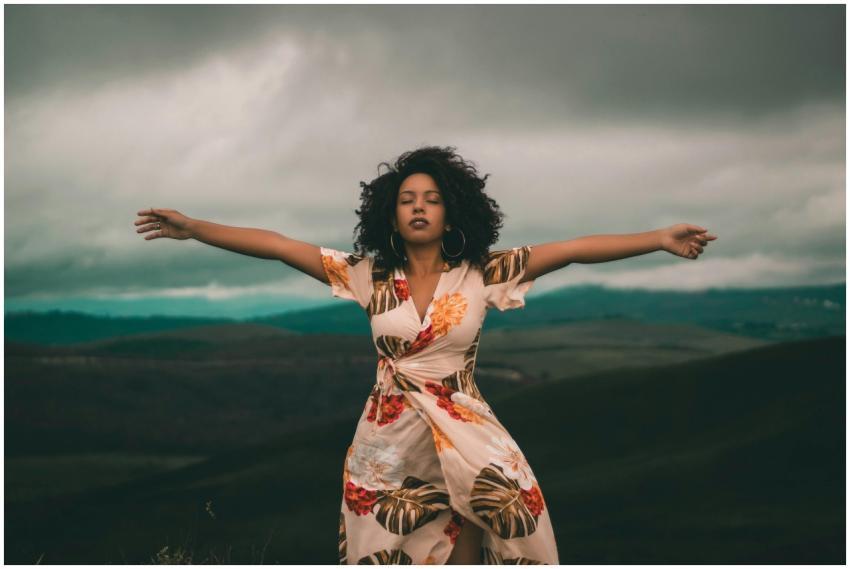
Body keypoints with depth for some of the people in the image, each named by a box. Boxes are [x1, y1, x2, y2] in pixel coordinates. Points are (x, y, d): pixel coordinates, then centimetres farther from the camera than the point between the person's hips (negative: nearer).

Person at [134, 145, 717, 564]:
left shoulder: (481, 273, -3)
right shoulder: (369, 274, 1)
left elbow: (572, 249, -9)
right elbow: (277, 245, -2)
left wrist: (659, 239, -15)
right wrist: (192, 227, -7)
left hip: (466, 440, -1)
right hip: (388, 443, 1)